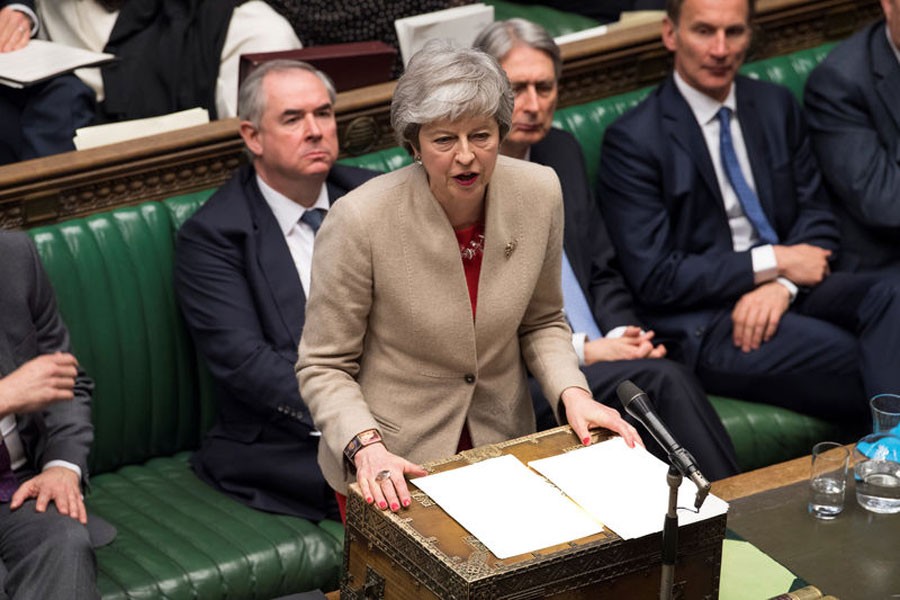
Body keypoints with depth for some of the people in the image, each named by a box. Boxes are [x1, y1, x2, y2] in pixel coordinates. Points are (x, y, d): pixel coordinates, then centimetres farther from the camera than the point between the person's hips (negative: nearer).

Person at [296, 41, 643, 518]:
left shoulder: (539, 193, -9)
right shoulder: (360, 220, -22)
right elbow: (324, 366, -12)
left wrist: (573, 394, -11)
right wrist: (366, 447, -28)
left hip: (503, 444, 4)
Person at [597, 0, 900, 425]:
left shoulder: (776, 106, 13)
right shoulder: (632, 140, -5)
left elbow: (816, 214, 12)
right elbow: (654, 278, -9)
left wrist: (782, 285, -10)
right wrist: (773, 263, -12)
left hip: (786, 290, 6)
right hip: (705, 321, -6)